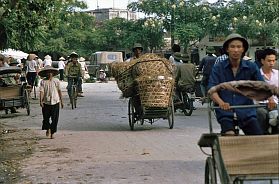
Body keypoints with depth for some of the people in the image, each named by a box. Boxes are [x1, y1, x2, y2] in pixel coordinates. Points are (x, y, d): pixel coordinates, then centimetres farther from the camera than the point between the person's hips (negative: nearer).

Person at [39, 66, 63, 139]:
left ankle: (52, 133, 8)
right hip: (46, 102, 0)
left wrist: (61, 101, 11)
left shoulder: (56, 81, 2)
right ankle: (48, 129, 33)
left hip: (55, 102, 0)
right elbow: (41, 91, -6)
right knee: (46, 117, 6)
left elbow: (59, 91, 8)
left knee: (55, 118, -1)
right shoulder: (43, 82, -1)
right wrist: (41, 101, -17)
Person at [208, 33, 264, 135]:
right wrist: (221, 102, -26)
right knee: (230, 135, -26)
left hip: (247, 112, 2)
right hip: (225, 112, -2)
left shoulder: (251, 67, 8)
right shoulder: (218, 68, 3)